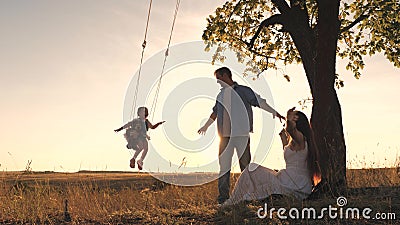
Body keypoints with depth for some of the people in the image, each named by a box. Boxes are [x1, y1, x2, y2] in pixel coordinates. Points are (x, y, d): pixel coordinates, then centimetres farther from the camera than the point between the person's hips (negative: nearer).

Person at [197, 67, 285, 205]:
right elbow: (215, 113, 30)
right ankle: (223, 197, 6)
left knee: (245, 165, 0)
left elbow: (259, 102, -3)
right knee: (223, 166, 1)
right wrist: (205, 126, 42)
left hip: (241, 135, -4)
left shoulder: (244, 91, 2)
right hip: (225, 136, 4)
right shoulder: (221, 95, 17)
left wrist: (274, 112, -15)